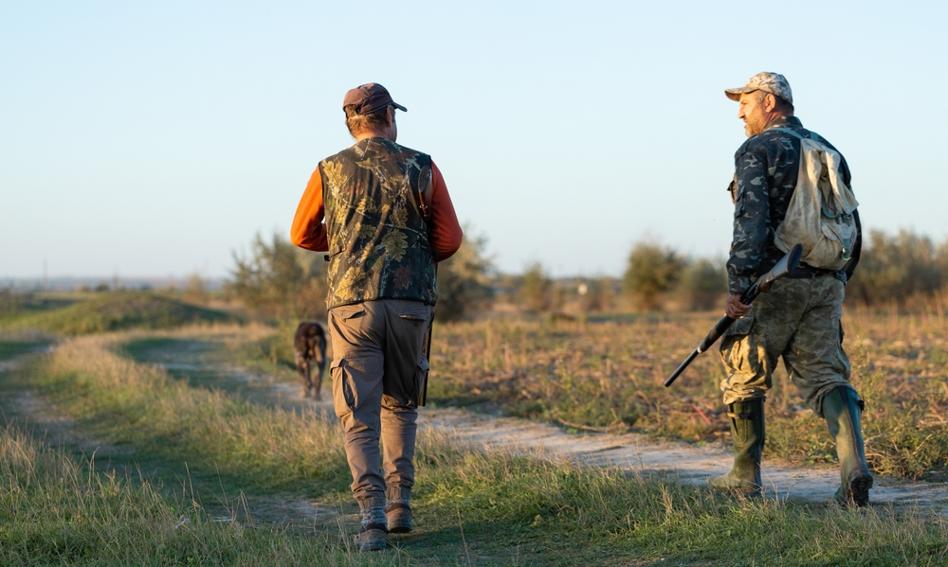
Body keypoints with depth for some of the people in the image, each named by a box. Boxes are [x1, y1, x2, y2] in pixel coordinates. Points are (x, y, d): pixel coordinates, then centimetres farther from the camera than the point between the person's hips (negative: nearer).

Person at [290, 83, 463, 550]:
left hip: (352, 305, -1)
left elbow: (302, 235, 14)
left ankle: (373, 515, -15)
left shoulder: (330, 172, 4)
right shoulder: (422, 169, 2)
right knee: (399, 404, 21)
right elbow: (449, 239, 2)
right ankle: (399, 503, 16)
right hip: (411, 303, 1)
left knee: (359, 418, 0)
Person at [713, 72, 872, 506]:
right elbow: (851, 226, 19)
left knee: (744, 378, 10)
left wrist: (737, 283, -21)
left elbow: (750, 220, -17)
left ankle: (745, 477, 17)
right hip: (826, 285, 6)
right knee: (826, 376, 0)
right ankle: (854, 470, -20)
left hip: (774, 285, -6)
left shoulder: (757, 150, -5)